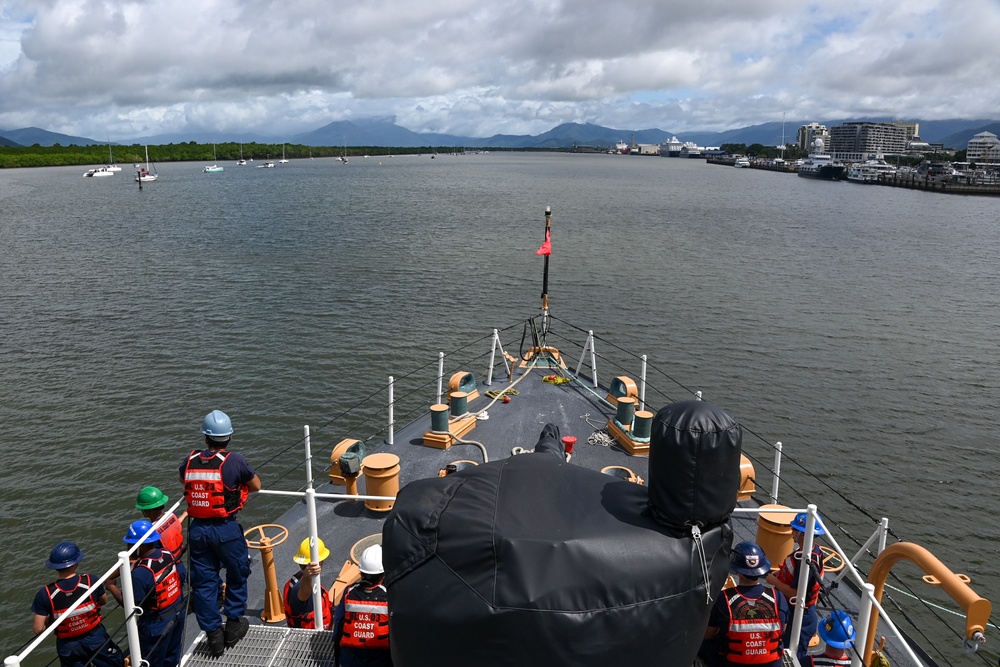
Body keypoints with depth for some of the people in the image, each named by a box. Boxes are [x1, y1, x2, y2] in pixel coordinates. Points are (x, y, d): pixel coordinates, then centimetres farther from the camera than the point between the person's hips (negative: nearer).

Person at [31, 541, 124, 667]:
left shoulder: (45, 594, -24)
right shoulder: (91, 581, -21)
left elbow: (38, 629, -17)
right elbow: (104, 601, -2)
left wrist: (48, 621, 3)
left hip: (68, 646, 1)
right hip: (96, 638, -1)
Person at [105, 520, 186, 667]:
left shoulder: (140, 573, -31)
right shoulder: (169, 554, -11)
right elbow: (181, 578, 1)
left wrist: (113, 588, -10)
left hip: (157, 623, -6)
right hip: (178, 612, 6)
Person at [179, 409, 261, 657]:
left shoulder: (190, 461, -1)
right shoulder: (234, 460, -13)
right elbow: (257, 485, 1)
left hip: (197, 528, 4)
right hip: (226, 529, -3)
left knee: (203, 581, 13)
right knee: (237, 574, 18)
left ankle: (213, 635, 20)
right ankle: (233, 624, 28)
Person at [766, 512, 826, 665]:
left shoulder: (807, 562, -34)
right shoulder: (811, 549, -4)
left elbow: (796, 594, -30)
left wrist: (775, 581, -19)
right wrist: (780, 574, 0)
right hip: (796, 611, 9)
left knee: (795, 655, 9)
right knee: (790, 648, 27)